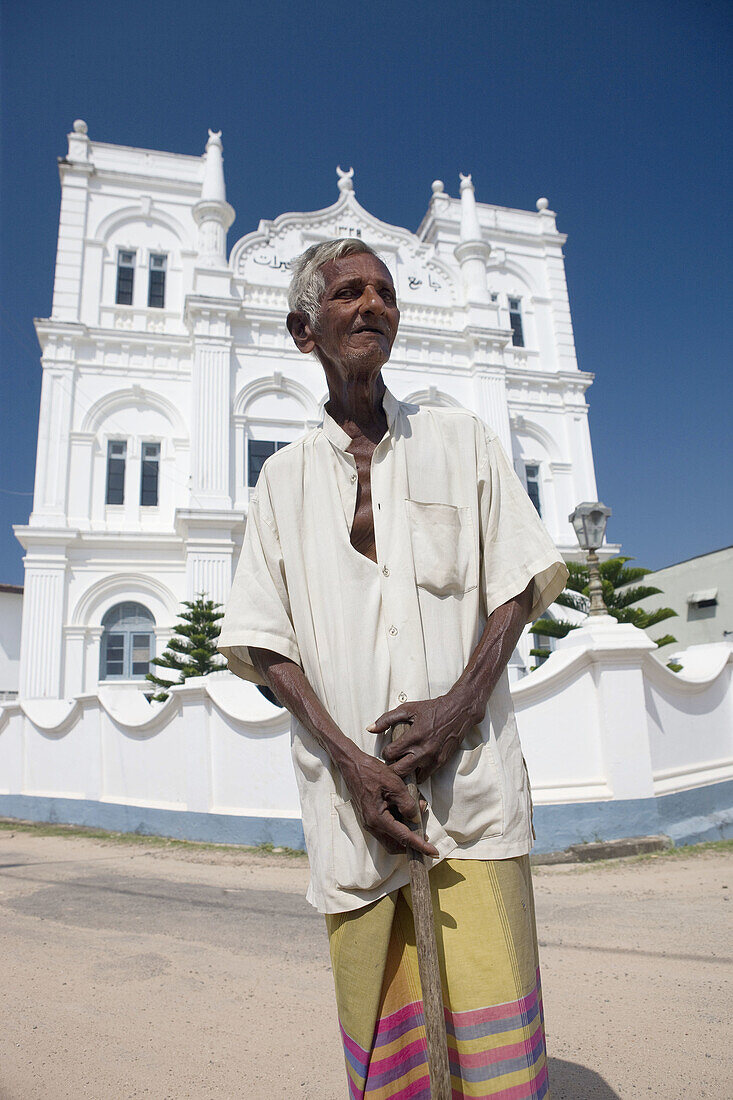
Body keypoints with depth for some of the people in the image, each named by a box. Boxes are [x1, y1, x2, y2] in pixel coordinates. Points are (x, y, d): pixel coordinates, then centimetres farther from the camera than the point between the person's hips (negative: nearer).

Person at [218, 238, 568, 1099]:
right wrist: (352, 761, -9)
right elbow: (265, 640, 4)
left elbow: (517, 584, 7)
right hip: (350, 787, 1)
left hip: (472, 770, 0)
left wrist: (463, 701, -10)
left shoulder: (460, 440, 10)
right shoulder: (285, 478, 9)